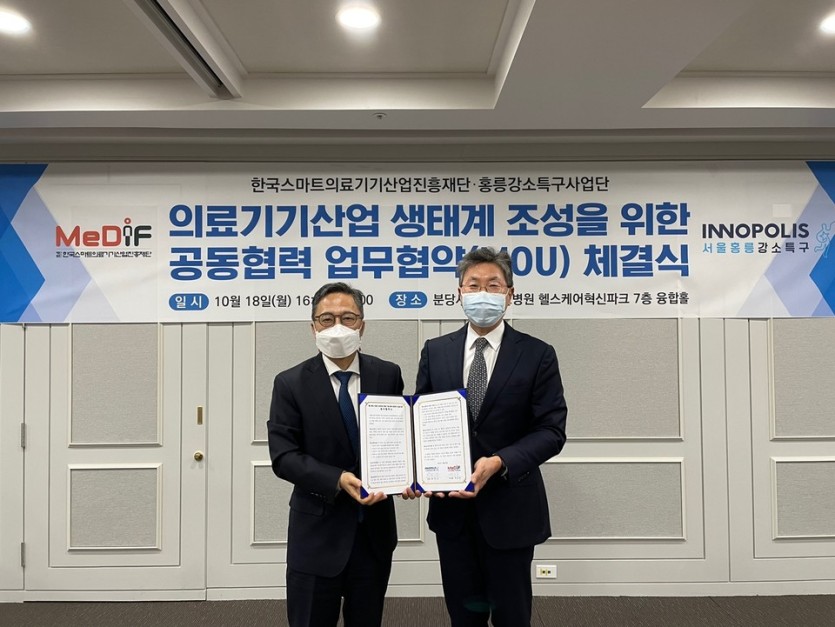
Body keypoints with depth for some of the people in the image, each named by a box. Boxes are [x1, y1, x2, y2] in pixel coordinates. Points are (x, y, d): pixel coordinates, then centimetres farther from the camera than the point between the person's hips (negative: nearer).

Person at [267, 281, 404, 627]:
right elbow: (283, 456, -12)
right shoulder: (291, 383, -7)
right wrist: (338, 480, -25)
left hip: (375, 529, 2)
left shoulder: (388, 375, -1)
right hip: (318, 532, -2)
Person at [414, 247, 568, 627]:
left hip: (509, 506, -2)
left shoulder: (537, 355, -5)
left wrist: (500, 463, -24)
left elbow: (551, 430, -10)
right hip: (451, 505, 3)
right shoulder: (435, 352, 3)